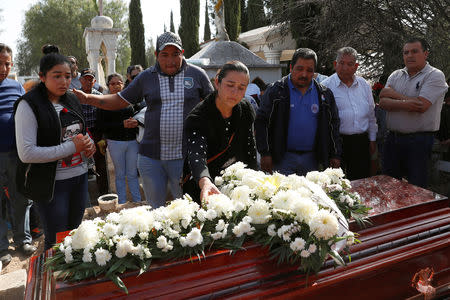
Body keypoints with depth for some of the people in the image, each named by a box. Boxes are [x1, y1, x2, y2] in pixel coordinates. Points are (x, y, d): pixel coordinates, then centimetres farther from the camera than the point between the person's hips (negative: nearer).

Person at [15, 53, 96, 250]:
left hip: (80, 176, 6)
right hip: (52, 184, -6)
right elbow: (26, 153, -20)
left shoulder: (72, 100, 9)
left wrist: (88, 143, -1)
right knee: (56, 242, 5)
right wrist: (71, 147, -21)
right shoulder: (29, 105, -13)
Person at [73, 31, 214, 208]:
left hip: (185, 156, -2)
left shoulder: (197, 74, 3)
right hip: (151, 156, 2)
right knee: (155, 208, 14)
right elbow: (119, 101, 11)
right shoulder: (146, 77, 7)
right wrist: (87, 98, 0)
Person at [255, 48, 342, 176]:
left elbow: (333, 125, 13)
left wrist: (335, 155, 8)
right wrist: (265, 154, -9)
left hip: (311, 160, 3)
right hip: (282, 159, -3)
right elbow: (262, 122, -3)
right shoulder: (275, 90, -2)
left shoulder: (324, 94, 8)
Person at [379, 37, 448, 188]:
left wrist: (393, 94, -7)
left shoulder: (435, 75, -5)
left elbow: (421, 106, -19)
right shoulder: (396, 75, 11)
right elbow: (383, 102, -2)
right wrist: (404, 104, -21)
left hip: (419, 141, -5)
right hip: (393, 138, 5)